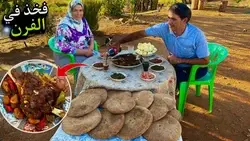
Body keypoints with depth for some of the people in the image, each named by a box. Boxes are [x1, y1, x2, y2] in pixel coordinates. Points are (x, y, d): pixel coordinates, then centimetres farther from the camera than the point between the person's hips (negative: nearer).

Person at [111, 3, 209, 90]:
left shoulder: (197, 35, -28)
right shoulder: (164, 28, -19)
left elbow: (205, 60, -20)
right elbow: (140, 34, -18)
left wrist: (180, 60, -26)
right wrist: (119, 42, -27)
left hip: (195, 67, -4)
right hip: (176, 65, 5)